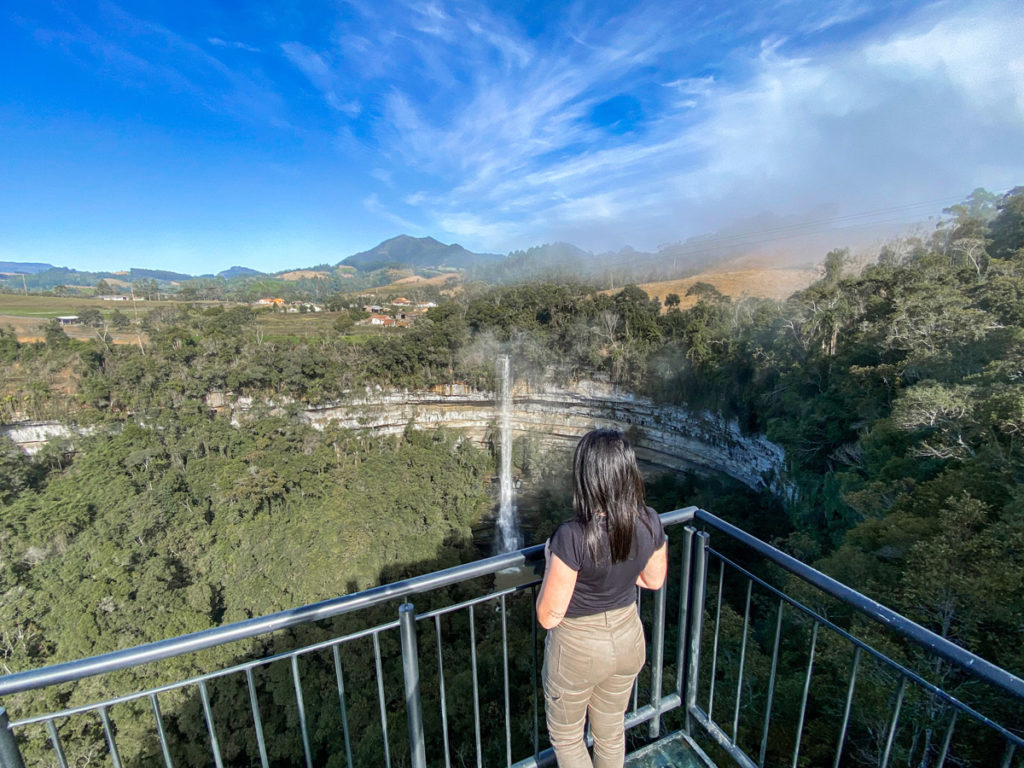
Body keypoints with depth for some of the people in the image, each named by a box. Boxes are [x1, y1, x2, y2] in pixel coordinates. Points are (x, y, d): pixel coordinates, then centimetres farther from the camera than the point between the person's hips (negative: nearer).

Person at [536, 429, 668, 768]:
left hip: (578, 650, -5)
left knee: (565, 736, 26)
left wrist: (552, 560, -12)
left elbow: (549, 616, -24)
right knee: (612, 732, 31)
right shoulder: (650, 522, -18)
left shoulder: (572, 537, -35)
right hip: (628, 640, 5)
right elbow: (654, 580, 1)